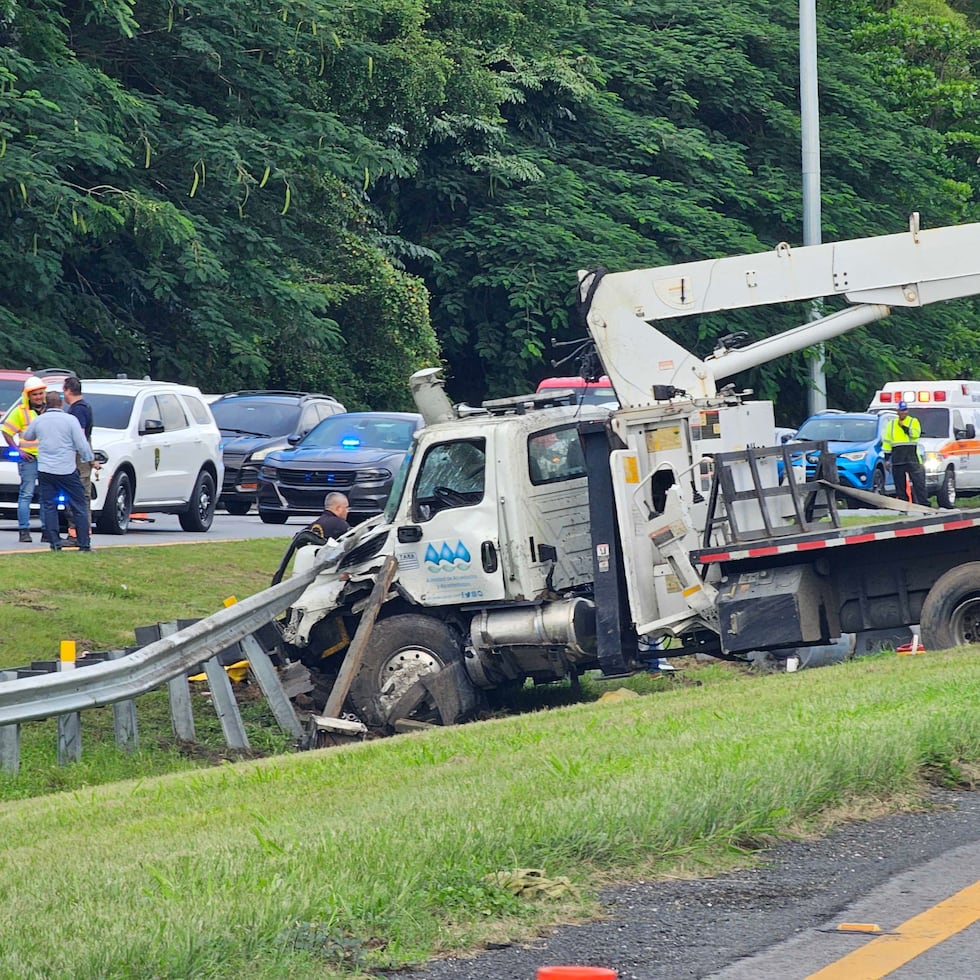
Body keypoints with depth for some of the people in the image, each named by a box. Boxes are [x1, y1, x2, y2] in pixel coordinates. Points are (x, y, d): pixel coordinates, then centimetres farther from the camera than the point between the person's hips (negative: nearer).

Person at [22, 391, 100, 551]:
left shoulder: (39, 420, 4)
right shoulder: (70, 419, -7)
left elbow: (27, 435, 24)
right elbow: (82, 444, -8)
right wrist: (91, 461, 7)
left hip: (45, 470, 3)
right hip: (66, 470, -3)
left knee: (49, 506, 7)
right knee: (79, 507, 4)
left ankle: (54, 542, 0)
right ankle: (84, 544, 2)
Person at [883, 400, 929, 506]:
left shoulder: (913, 421, 8)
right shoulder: (891, 423, 17)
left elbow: (915, 434, -11)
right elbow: (887, 441, 16)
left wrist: (904, 427, -14)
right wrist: (887, 457, 11)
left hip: (911, 455, -3)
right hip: (897, 457, 3)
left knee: (918, 481, -10)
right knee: (900, 484, 3)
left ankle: (924, 503, -12)